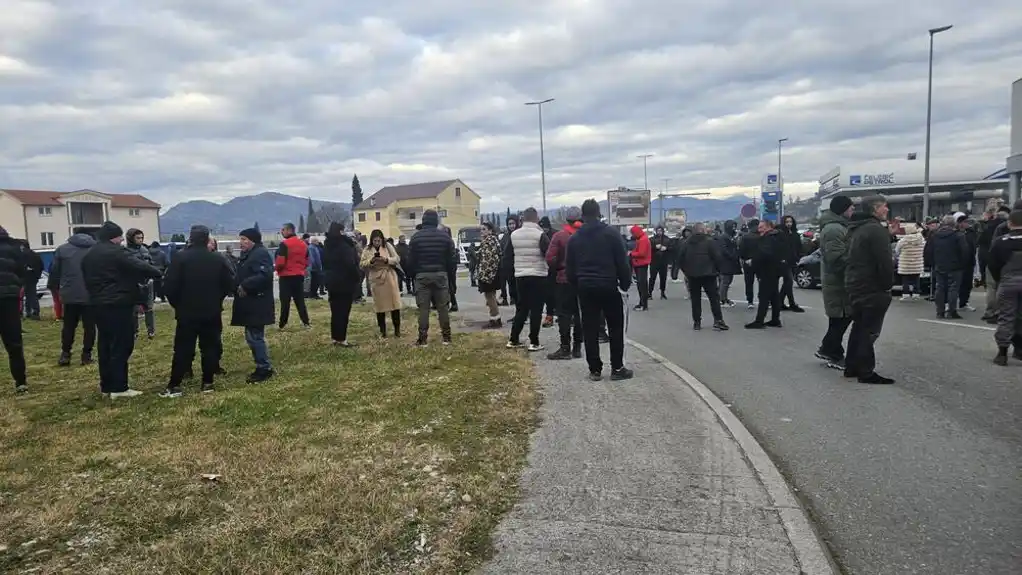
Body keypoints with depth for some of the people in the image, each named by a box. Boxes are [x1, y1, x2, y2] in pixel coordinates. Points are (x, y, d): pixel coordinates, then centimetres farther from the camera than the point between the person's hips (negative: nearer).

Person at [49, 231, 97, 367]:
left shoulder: (62, 249, 7)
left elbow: (54, 271, 6)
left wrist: (53, 287, 16)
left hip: (70, 294, 1)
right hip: (91, 295, -1)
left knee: (69, 325, 12)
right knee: (89, 326, 4)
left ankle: (65, 354, 12)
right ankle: (86, 354, 4)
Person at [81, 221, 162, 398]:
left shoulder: (88, 256, 16)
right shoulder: (117, 253, -12)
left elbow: (86, 280, 20)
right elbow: (140, 267, -20)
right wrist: (159, 274, -7)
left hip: (98, 304, 9)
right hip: (118, 304, -9)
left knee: (105, 345, 14)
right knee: (121, 345, -5)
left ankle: (106, 385, 19)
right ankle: (119, 388, -5)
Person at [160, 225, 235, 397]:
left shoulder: (180, 258, -9)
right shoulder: (218, 259, -2)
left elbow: (169, 286, -11)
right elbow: (230, 284, 1)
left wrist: (177, 304, 6)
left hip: (187, 312, -1)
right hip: (212, 312, 1)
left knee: (182, 349, 3)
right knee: (210, 347, 8)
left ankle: (174, 385, 4)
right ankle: (207, 382, 9)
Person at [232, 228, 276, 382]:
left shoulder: (261, 254, -15)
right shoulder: (247, 255, 18)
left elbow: (265, 275, -27)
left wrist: (245, 286, -24)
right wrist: (237, 285, 3)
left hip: (257, 305, -11)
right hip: (250, 304, 11)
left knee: (255, 337, -8)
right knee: (252, 337, 14)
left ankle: (265, 368, 0)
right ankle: (261, 367, 21)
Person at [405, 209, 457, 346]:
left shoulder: (416, 237, -1)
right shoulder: (445, 236, 1)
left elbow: (410, 260, 0)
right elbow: (452, 258, 2)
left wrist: (412, 275, 13)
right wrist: (450, 274, 13)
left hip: (422, 276, -1)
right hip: (440, 275, 1)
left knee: (423, 308, 2)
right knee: (443, 307, 7)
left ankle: (423, 338, 2)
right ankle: (446, 337, 10)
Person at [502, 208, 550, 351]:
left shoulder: (514, 235, 5)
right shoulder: (540, 234, -11)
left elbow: (507, 257, 9)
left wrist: (511, 269, 20)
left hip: (520, 276, 5)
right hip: (538, 276, -5)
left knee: (521, 308, 15)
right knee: (536, 309, 1)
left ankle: (513, 339, 17)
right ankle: (534, 342, 1)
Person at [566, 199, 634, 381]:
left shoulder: (574, 238, 6)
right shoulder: (611, 233, -3)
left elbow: (569, 268, 6)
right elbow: (622, 262, -6)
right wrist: (626, 283, 5)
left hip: (585, 288, 3)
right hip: (608, 286, -3)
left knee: (590, 330, 5)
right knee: (616, 328, 7)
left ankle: (595, 370, 6)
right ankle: (617, 368, 6)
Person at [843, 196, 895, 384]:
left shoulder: (856, 229, 15)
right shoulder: (876, 229, -17)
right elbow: (884, 261, -20)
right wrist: (888, 284, -10)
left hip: (855, 286, 10)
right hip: (872, 288, -10)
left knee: (859, 326, 16)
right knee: (870, 330, -5)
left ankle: (851, 367, 21)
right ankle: (866, 372, -2)